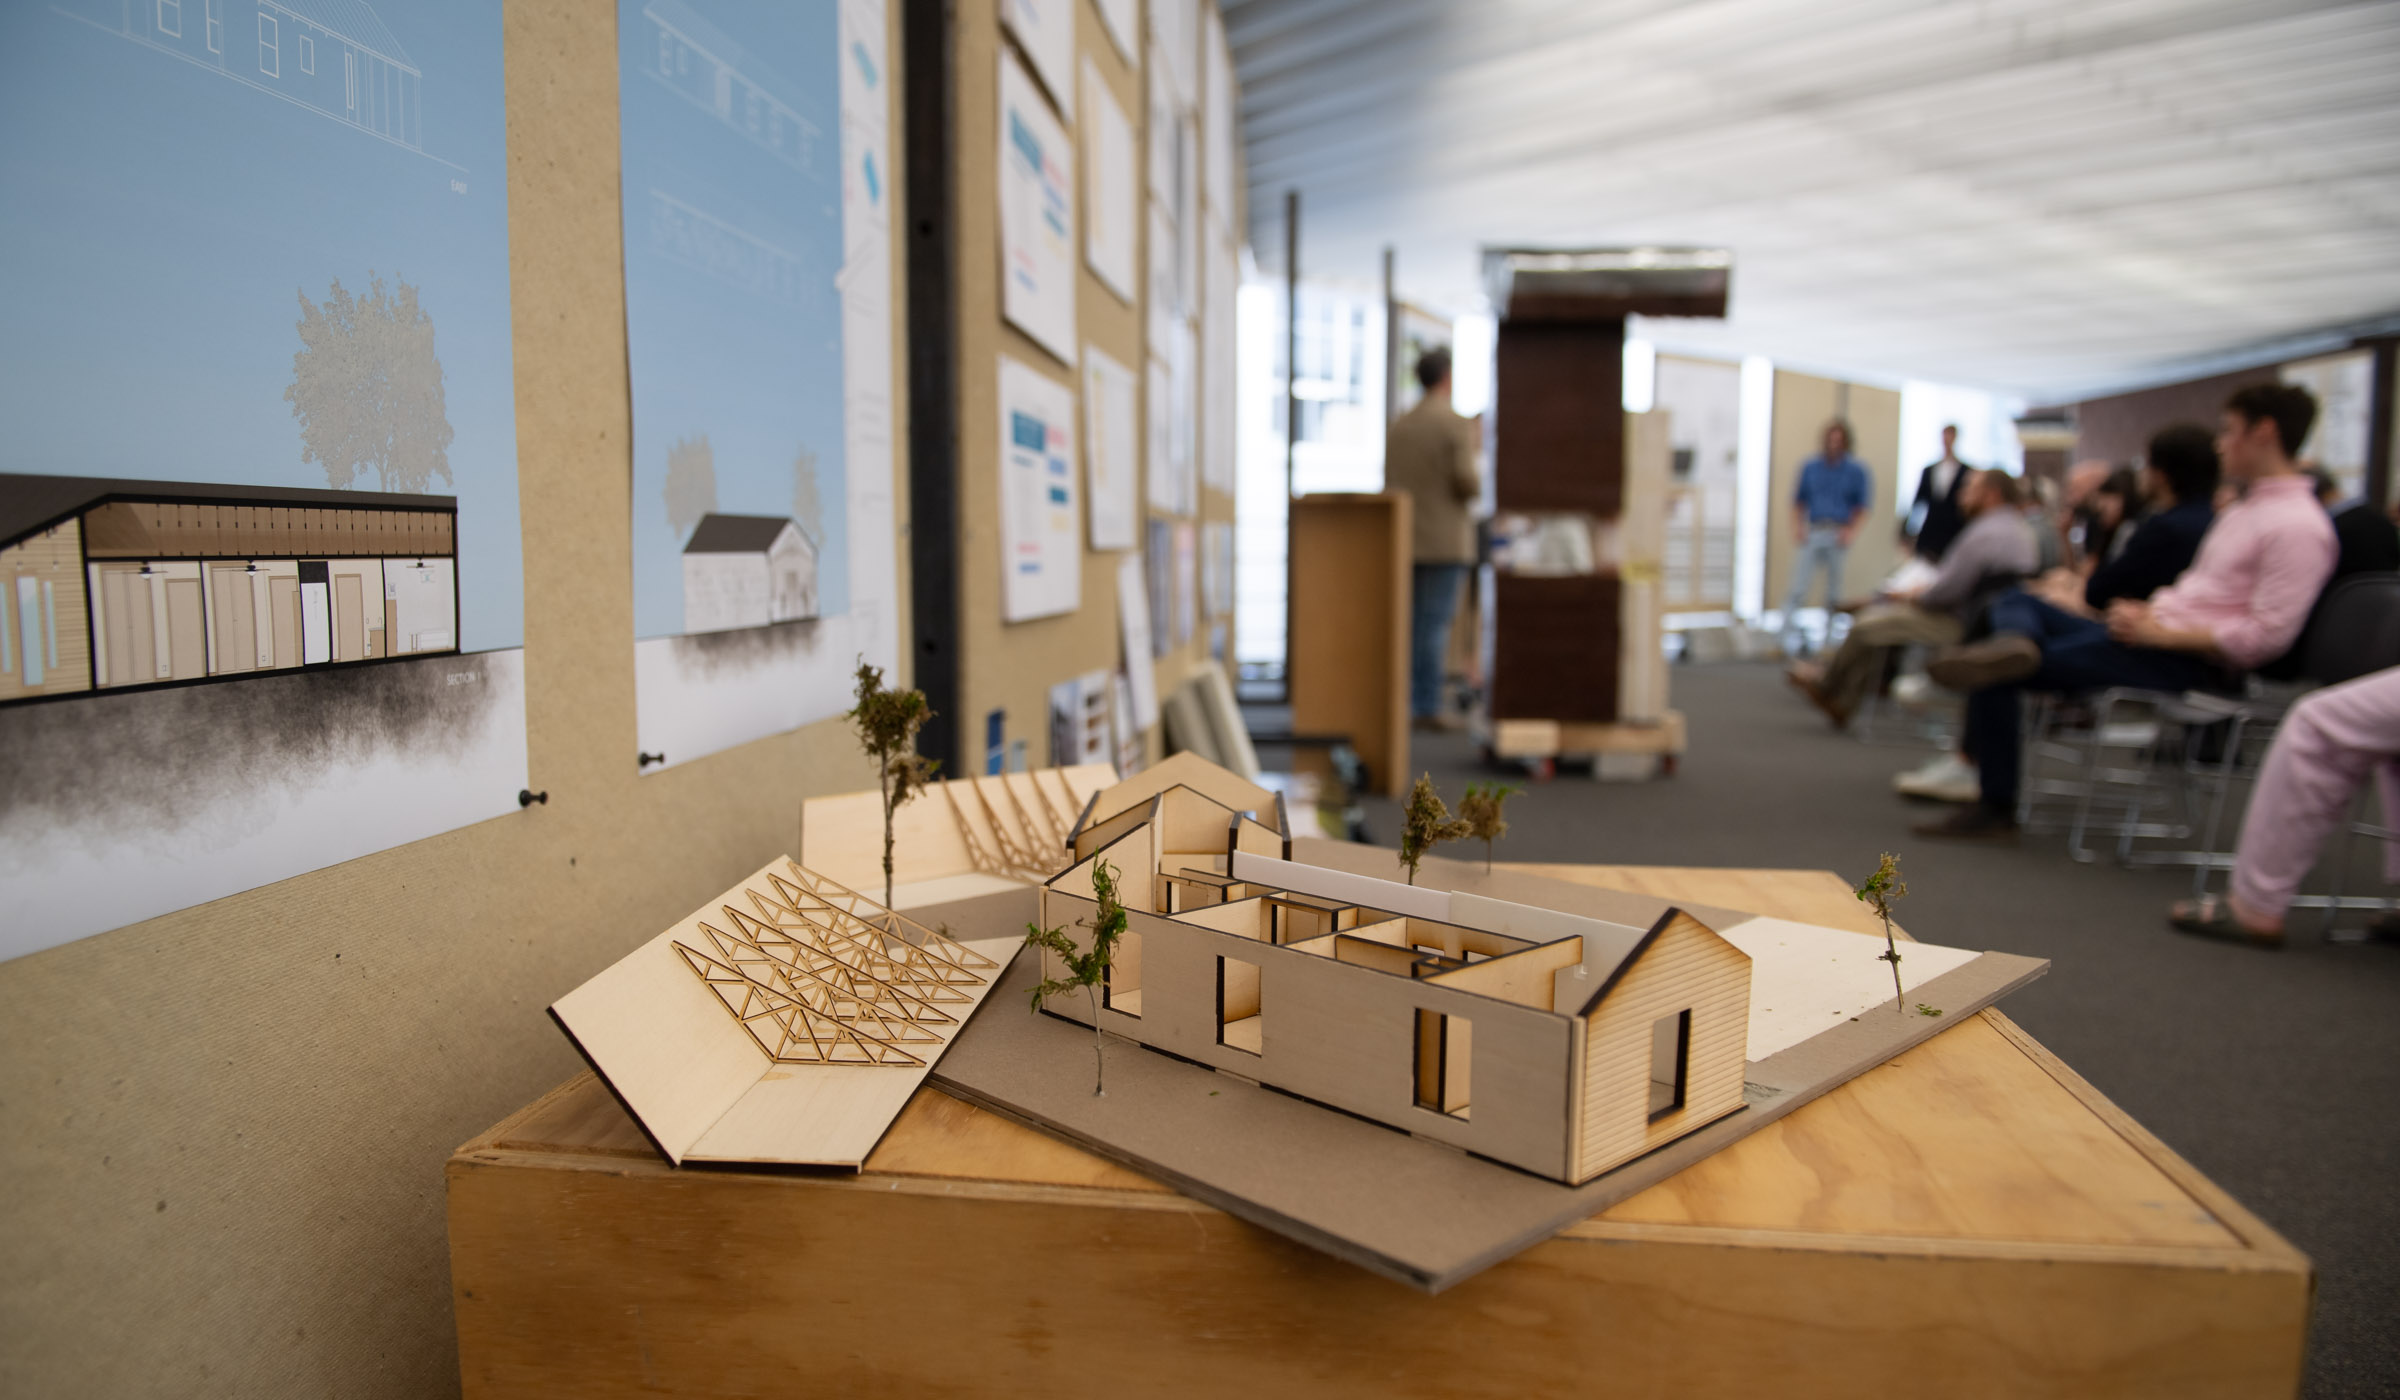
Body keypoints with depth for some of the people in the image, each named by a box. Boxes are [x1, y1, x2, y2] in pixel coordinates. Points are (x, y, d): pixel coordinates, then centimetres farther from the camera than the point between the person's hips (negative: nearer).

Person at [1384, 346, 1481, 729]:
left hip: (1404, 540, 6)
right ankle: (1427, 708, -3)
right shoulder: (1458, 424, -8)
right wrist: (1477, 484, 7)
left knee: (1409, 624, 10)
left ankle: (1403, 704, 11)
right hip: (1445, 542, -5)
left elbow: (1388, 482, 9)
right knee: (1435, 626, -4)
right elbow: (1467, 481, -14)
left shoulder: (1398, 426, 9)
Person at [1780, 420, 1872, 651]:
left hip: (1839, 535, -1)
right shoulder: (1810, 467, 8)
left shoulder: (1856, 470, 3)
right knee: (1798, 586, -9)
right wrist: (1797, 525, 0)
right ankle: (1786, 630, -11)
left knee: (1834, 589, 4)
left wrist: (1851, 530, -7)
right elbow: (1799, 499, 13)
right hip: (1812, 532, 1)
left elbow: (1862, 504, 5)